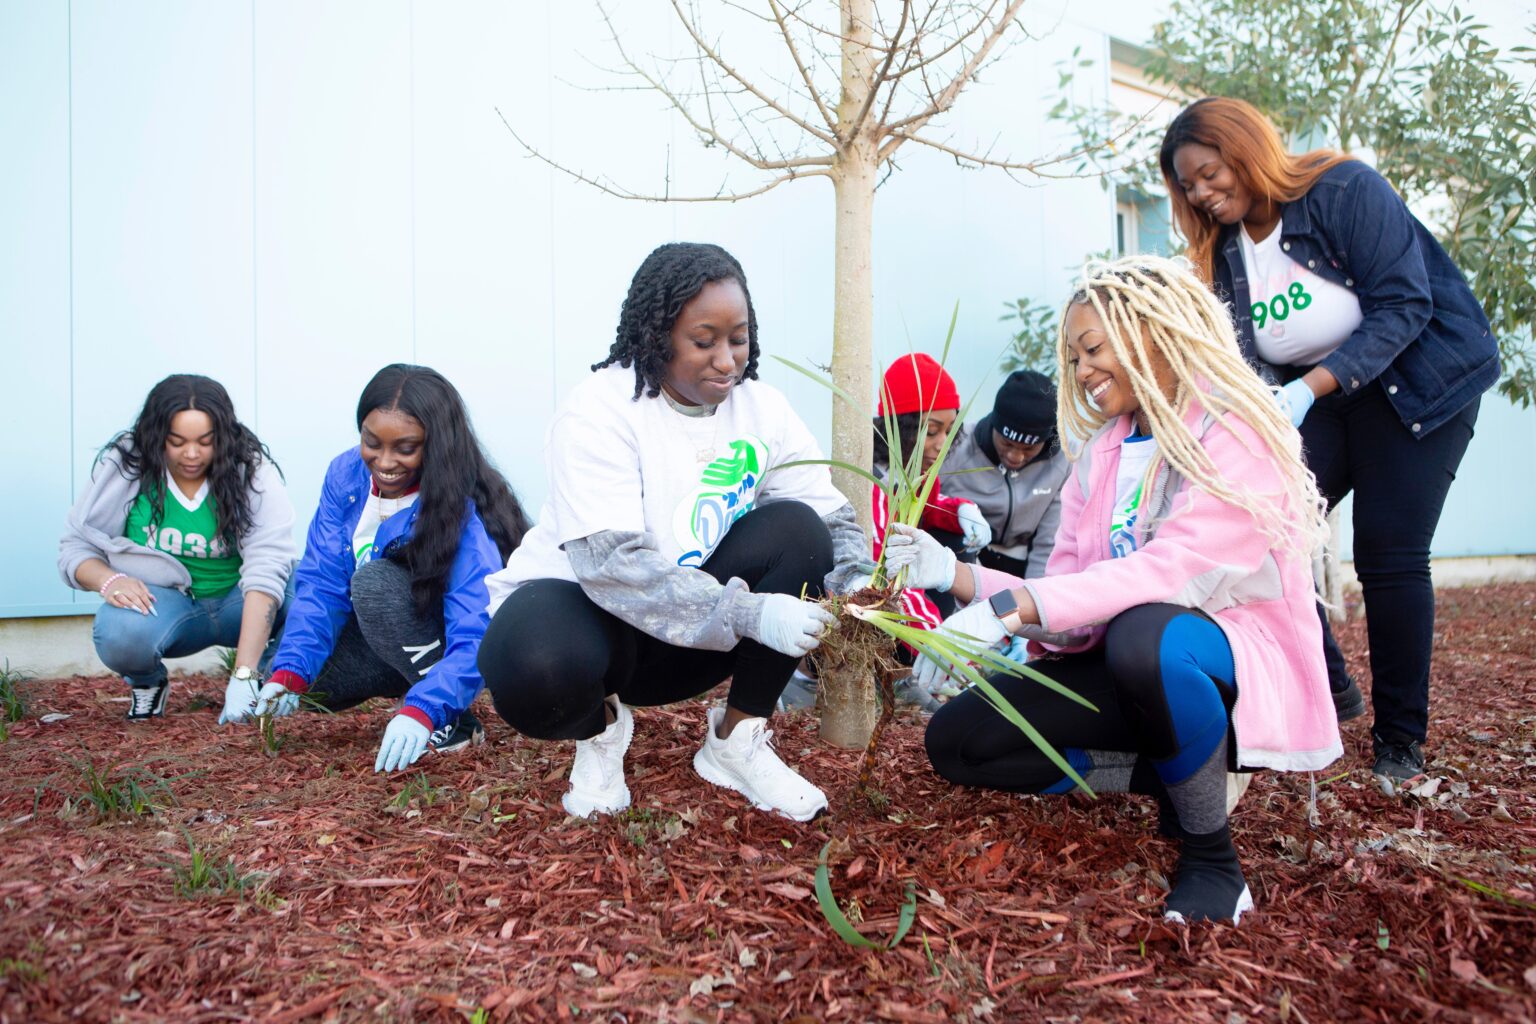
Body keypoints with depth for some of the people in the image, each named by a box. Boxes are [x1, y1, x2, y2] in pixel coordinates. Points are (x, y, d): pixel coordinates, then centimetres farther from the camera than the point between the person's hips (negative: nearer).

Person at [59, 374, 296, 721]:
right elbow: (76, 547, 0)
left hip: (237, 602, -1)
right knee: (119, 633, -34)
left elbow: (267, 569, -27)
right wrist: (109, 580, -27)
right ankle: (147, 681, 3)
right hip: (161, 600, 1)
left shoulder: (252, 471, -17)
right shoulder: (123, 467, -9)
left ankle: (268, 674, -2)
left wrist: (244, 675, -36)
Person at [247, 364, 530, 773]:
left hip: (447, 643, -6)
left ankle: (454, 722, -19)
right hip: (382, 641, 6)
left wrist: (422, 711, -51)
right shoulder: (346, 474, -12)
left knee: (373, 581, -31)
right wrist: (290, 671, -25)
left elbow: (476, 635, -37)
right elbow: (321, 582, -12)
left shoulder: (464, 512, -29)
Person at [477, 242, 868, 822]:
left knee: (797, 531, -20)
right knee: (537, 669, -40)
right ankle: (601, 725, 1)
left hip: (697, 638, 5)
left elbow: (833, 518, -7)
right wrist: (749, 613, -42)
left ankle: (736, 742, -6)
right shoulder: (599, 409, -21)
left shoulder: (762, 410, -5)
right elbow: (610, 562, -32)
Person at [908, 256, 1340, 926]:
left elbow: (1176, 569, -28)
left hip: (1238, 660, -6)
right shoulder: (1101, 454, 9)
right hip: (1124, 666, 7)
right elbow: (1068, 599, 2)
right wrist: (959, 576, -12)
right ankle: (1166, 773, 2)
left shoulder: (1238, 431, -11)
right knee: (955, 739, -8)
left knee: (1145, 634, -41)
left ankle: (1211, 855, -16)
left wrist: (1012, 609, -34)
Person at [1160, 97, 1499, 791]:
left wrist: (1311, 386, -34)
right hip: (1316, 398, 6)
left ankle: (1400, 740, 6)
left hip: (1419, 381, -5)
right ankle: (1328, 692, 10)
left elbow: (1404, 305, -23)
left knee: (1388, 557, -11)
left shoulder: (1346, 190, -17)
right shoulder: (1224, 251, 0)